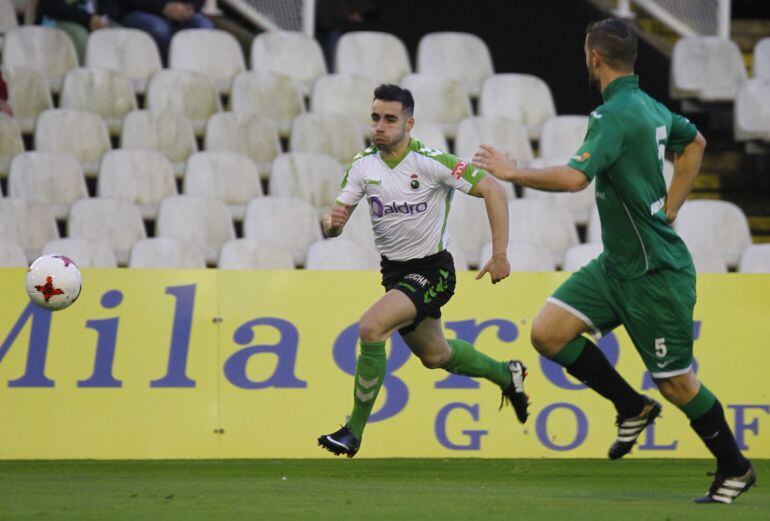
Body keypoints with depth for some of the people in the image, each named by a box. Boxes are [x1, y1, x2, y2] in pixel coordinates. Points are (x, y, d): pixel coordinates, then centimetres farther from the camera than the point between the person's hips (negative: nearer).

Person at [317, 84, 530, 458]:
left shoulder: (431, 162, -20)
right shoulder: (362, 165, -4)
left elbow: (492, 190, -18)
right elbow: (333, 225, -2)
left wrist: (500, 254, -22)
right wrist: (332, 222, -28)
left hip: (431, 270, -7)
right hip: (394, 271, 7)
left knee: (371, 327, -27)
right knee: (434, 356, 23)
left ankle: (354, 430, -16)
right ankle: (506, 375, 52)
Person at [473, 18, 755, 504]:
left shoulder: (616, 114, -21)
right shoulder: (649, 106, 8)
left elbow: (574, 177, -33)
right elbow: (695, 142, 28)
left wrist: (513, 172, -18)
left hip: (654, 272, -9)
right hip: (617, 263, 9)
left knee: (677, 382, 2)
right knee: (548, 331, 0)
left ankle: (735, 468, 19)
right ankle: (633, 407, 12)